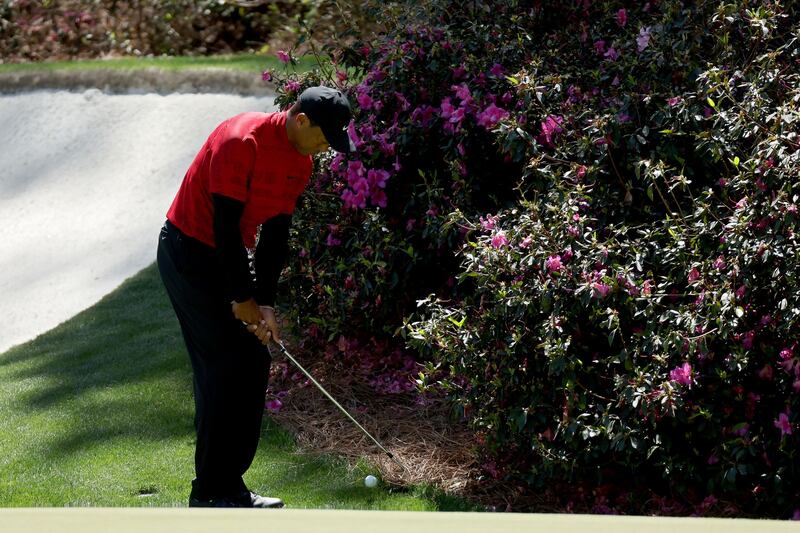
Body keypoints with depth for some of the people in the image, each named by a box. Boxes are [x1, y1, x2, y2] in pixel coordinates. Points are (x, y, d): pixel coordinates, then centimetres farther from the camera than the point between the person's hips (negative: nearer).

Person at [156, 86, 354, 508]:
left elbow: (275, 234, 5)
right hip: (189, 253, -9)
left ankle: (228, 486, 13)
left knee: (253, 365, 6)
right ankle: (211, 492, -6)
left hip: (228, 256, 9)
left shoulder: (300, 163, 3)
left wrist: (265, 303, -2)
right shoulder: (241, 141, -24)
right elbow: (225, 223, -24)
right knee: (227, 367, -12)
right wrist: (242, 298, -19)